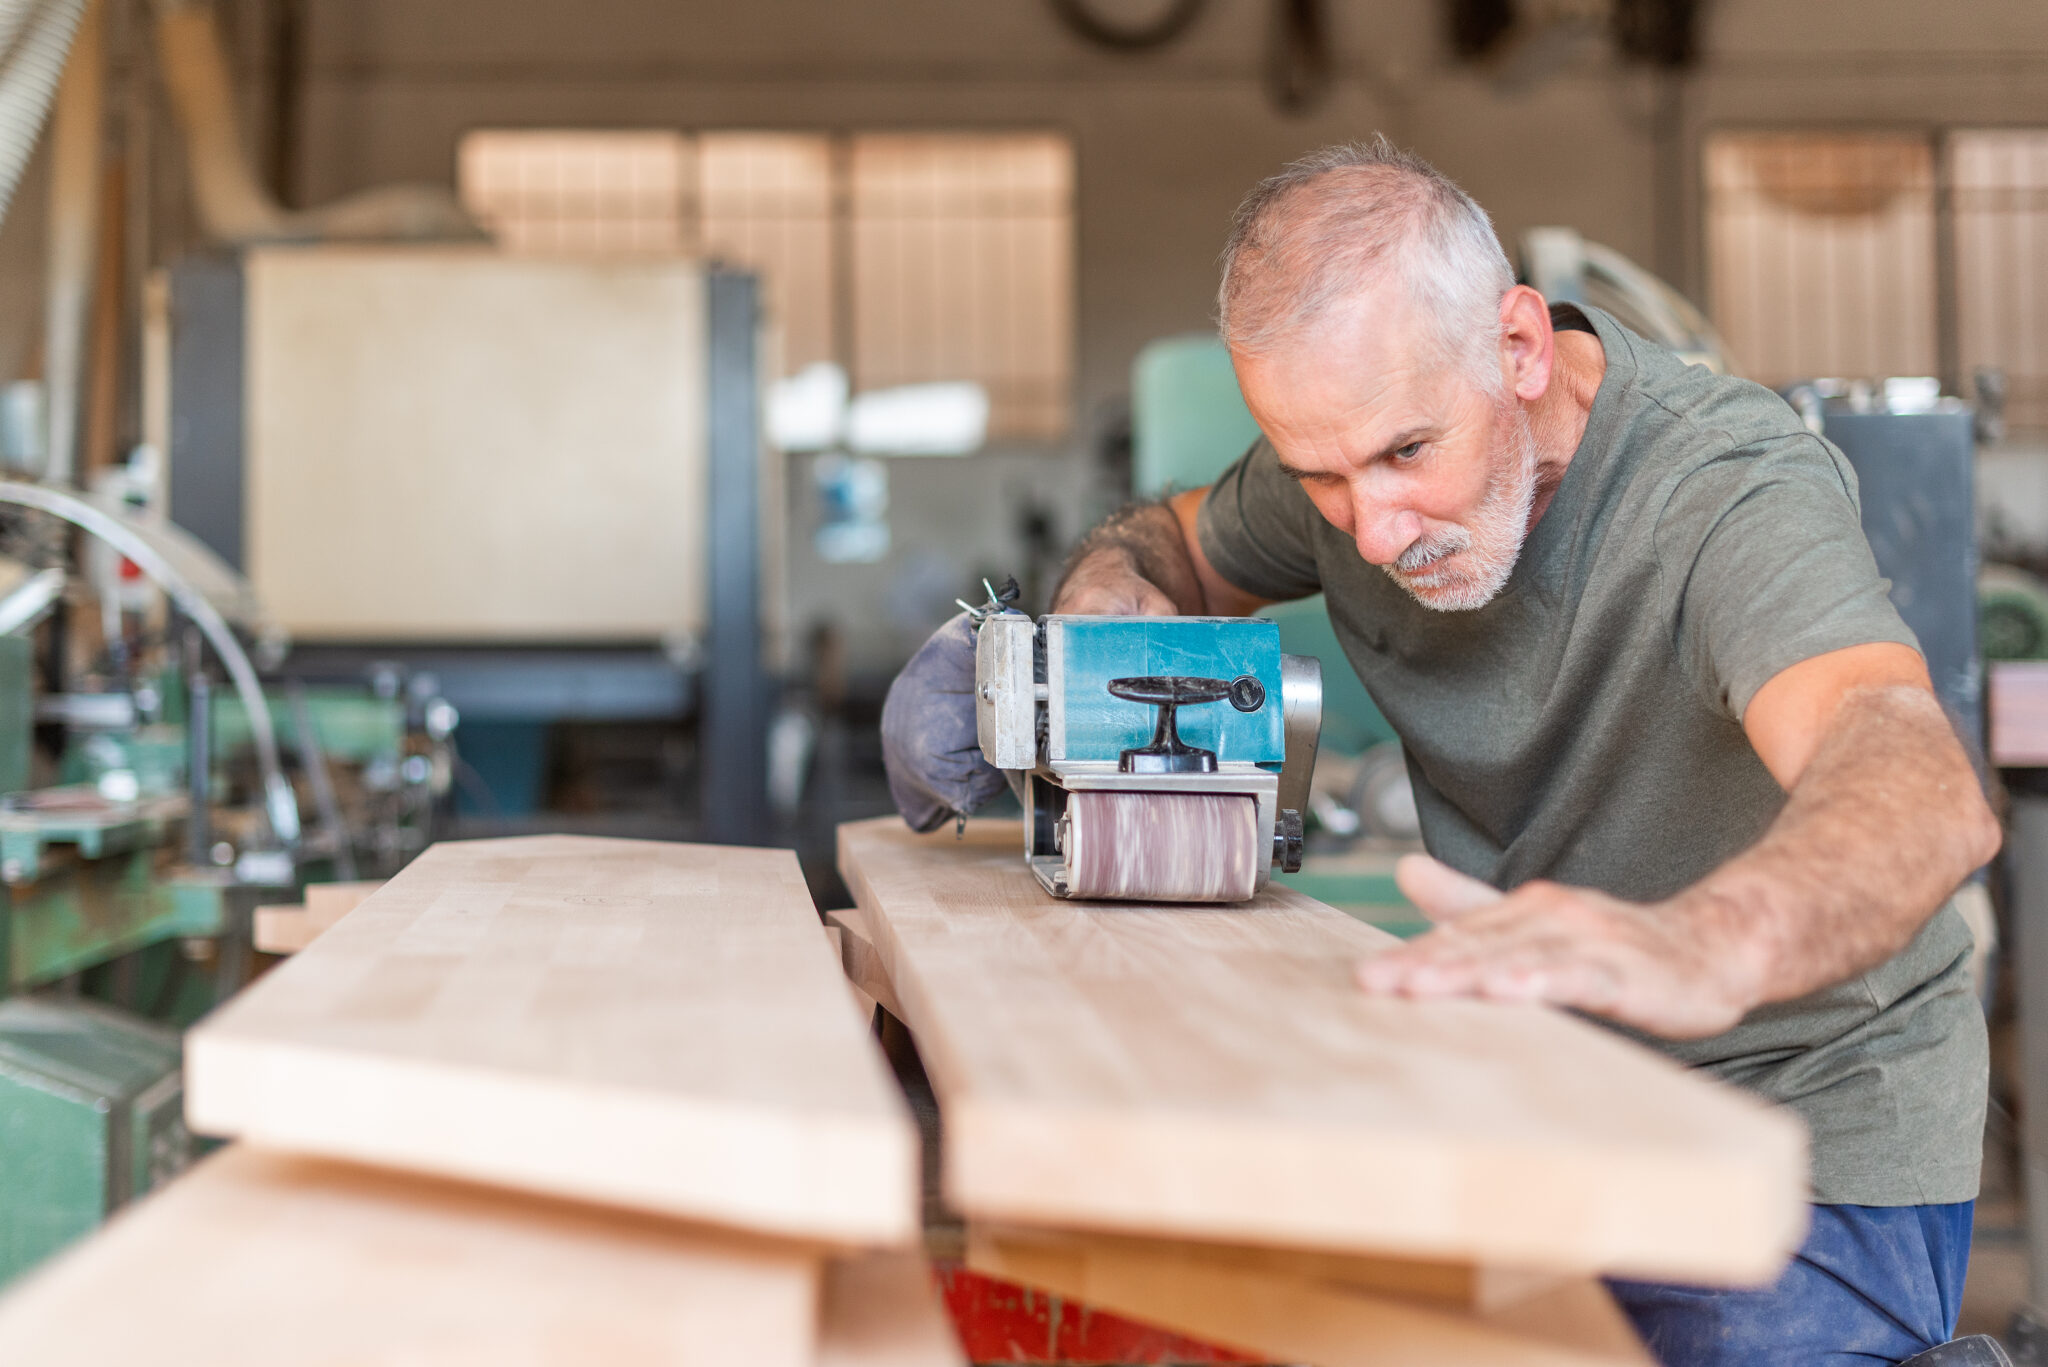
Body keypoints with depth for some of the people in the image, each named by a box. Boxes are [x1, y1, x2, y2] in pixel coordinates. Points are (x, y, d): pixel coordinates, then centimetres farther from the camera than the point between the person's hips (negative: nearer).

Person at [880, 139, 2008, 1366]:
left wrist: (1698, 948, -68)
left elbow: (1928, 794, -47)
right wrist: (1093, 609, -11)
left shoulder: (1732, 493, -28)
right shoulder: (1358, 434, -9)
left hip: (1814, 1139, -4)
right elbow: (1173, 544, 13)